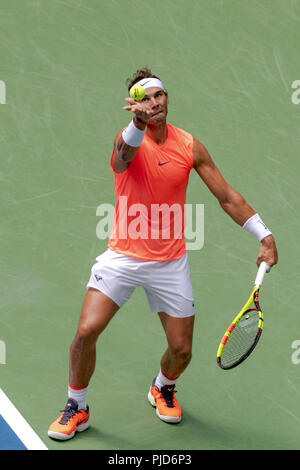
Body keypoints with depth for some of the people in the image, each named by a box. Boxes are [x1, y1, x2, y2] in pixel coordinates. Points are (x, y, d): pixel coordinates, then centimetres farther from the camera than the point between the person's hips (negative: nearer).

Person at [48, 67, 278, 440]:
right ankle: (77, 409, 11)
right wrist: (139, 123, -60)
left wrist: (264, 236, -3)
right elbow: (125, 153, -38)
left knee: (181, 350, 5)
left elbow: (228, 197, 3)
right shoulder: (128, 139, -11)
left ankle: (163, 388, 41)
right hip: (122, 256, -2)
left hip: (170, 263, 2)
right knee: (86, 332, -14)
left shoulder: (190, 146, -1)